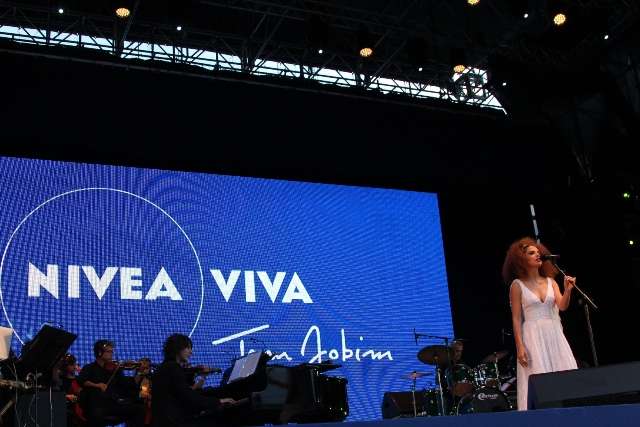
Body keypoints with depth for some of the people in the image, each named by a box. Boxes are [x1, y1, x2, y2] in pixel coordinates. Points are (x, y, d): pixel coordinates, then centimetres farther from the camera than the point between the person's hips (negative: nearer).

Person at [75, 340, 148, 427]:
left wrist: (140, 372, 2)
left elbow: (129, 387, 12)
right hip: (95, 404, -4)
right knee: (96, 415, -41)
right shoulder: (89, 368, 9)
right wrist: (96, 385, -29)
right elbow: (80, 380, -13)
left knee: (141, 410, -15)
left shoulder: (115, 369, 19)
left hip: (114, 404, 4)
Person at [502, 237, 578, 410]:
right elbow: (516, 318, -4)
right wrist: (519, 346, -12)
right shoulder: (518, 285, -1)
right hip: (533, 336, -4)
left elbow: (562, 306, -1)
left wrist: (568, 290, -20)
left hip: (554, 334, 5)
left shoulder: (550, 282, 12)